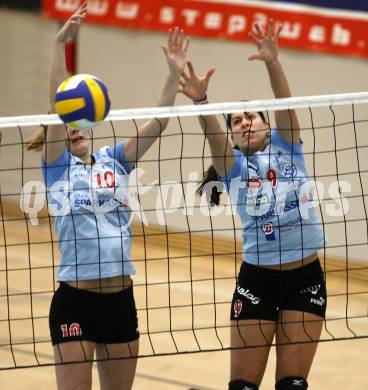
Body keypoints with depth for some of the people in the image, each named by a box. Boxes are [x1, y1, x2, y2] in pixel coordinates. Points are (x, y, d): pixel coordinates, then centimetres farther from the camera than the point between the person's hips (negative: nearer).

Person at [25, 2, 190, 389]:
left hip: (120, 299, 4)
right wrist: (60, 44, -20)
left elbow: (156, 124, 4)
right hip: (75, 300, -4)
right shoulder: (57, 167, 0)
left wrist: (174, 73, -8)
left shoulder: (113, 160, 11)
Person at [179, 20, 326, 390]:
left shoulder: (286, 148, 6)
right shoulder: (234, 164, 2)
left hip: (305, 278, 1)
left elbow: (285, 104, -13)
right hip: (256, 279, -1)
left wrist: (272, 62, -31)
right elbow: (211, 130, -19)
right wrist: (200, 100, -40)